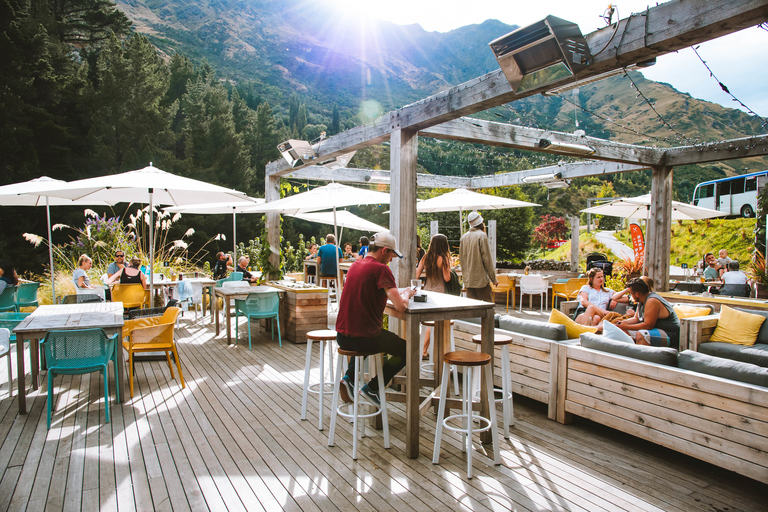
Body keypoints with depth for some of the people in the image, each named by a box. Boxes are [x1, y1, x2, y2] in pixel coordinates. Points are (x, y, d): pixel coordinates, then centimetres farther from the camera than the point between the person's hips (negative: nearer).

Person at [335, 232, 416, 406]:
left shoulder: (355, 265, 8)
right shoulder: (381, 269, -15)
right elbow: (401, 306, -21)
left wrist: (399, 293, 16)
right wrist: (405, 294, 1)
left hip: (342, 337, 7)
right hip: (366, 337, -7)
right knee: (407, 349, 17)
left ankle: (350, 377, 21)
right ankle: (372, 388, 12)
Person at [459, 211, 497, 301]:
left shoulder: (464, 237, 9)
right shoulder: (482, 236, -9)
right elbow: (487, 258, -11)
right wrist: (493, 278, -5)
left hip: (468, 280, 6)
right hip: (481, 279, -6)